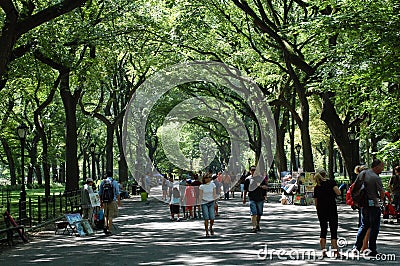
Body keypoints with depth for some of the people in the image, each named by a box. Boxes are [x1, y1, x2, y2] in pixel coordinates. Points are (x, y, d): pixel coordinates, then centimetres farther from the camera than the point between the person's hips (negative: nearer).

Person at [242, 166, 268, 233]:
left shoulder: (261, 178, 8)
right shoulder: (248, 179, 5)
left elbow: (266, 187, 5)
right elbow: (245, 190, 9)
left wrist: (261, 186, -16)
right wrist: (244, 198, 5)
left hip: (260, 198, 2)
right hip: (252, 199, -2)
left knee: (259, 213, 12)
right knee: (253, 213, -12)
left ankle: (257, 225, 30)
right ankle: (254, 227, -16)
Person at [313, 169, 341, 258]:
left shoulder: (317, 187, 9)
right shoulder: (331, 182, -3)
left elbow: (316, 202, 10)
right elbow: (338, 193, -14)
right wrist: (335, 187, 5)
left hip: (320, 210, 4)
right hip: (332, 209, -4)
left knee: (323, 230, 12)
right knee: (333, 230, 2)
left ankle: (323, 250, 6)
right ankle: (335, 251, -4)